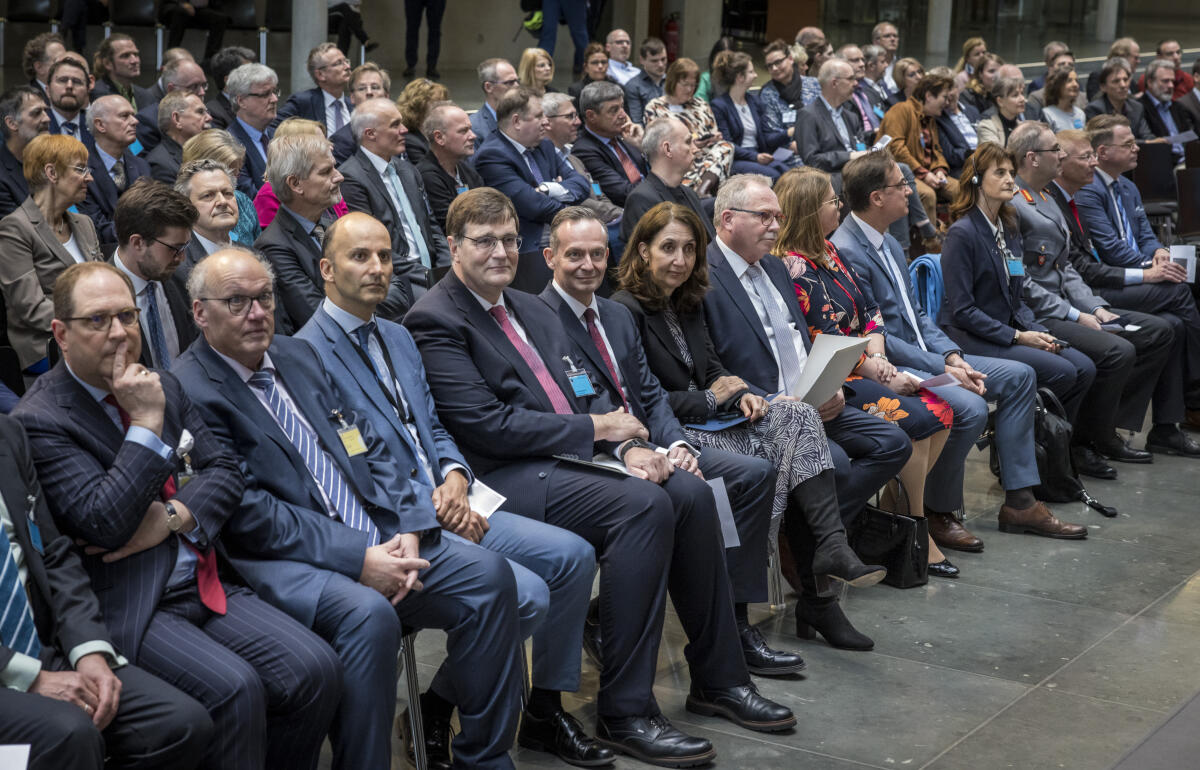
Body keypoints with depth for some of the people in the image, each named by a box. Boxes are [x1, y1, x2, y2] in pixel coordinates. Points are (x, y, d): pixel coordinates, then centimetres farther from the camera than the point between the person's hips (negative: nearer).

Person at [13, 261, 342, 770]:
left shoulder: (161, 386, 14)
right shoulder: (39, 421, -8)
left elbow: (224, 470, 12)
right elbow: (105, 524, -17)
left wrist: (172, 518, -8)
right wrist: (147, 423, -17)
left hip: (201, 587, 7)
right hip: (128, 608, -6)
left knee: (315, 671, -12)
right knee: (235, 688, -29)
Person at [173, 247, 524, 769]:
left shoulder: (298, 355, 18)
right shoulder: (190, 392, -8)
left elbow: (368, 447, 16)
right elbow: (248, 513, -15)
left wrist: (408, 531, -1)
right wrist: (357, 559, -19)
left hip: (377, 540, 8)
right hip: (279, 559, -8)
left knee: (487, 573, -10)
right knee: (367, 614, -35)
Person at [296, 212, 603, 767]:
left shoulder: (397, 337, 17)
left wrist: (455, 478, -2)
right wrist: (437, 513, -16)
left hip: (445, 507, 9)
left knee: (573, 556, 0)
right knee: (525, 594, -22)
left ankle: (546, 710, 13)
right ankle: (435, 711, -1)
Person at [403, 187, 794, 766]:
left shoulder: (531, 309, 20)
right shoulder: (434, 322, -8)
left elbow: (585, 393, 17)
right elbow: (486, 426, -17)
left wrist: (628, 446, -5)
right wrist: (596, 427, -11)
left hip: (575, 457, 8)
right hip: (508, 478, -8)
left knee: (689, 492, -11)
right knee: (643, 506, -28)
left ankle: (718, 679, 1)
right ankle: (623, 712, -22)